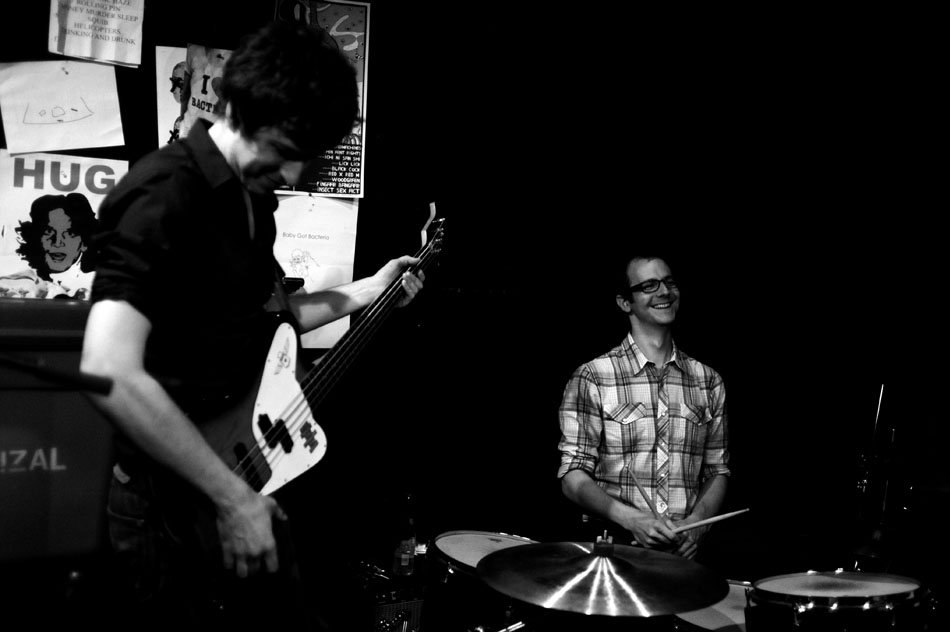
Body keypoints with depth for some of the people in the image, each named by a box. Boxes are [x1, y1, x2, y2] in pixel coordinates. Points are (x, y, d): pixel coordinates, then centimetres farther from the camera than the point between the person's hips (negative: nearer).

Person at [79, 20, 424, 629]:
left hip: (245, 471, 9)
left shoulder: (253, 194, 8)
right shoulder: (164, 196, -21)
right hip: (174, 503, -9)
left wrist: (367, 290, 13)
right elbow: (109, 372, -31)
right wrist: (231, 494, -26)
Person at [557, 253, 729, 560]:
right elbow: (573, 476, -3)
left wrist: (696, 521, -4)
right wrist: (631, 518, -16)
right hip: (614, 547, -3)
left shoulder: (707, 381, 10)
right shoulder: (592, 378, -2)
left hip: (685, 551, 3)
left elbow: (717, 470, 15)